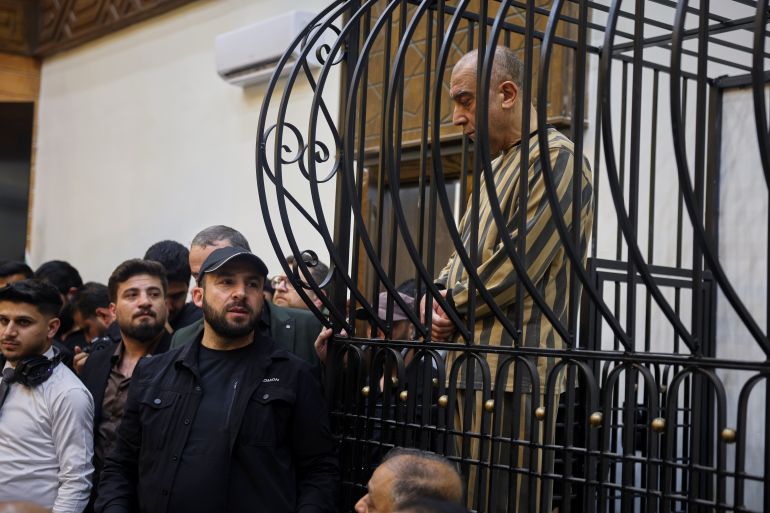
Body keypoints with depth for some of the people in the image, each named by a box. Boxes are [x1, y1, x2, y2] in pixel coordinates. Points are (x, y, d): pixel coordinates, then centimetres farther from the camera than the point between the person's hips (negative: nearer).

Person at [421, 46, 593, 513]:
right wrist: (436, 298, 2)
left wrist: (451, 308, -6)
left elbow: (517, 266, -18)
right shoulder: (496, 166, 19)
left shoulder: (554, 158, -11)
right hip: (478, 360, 9)